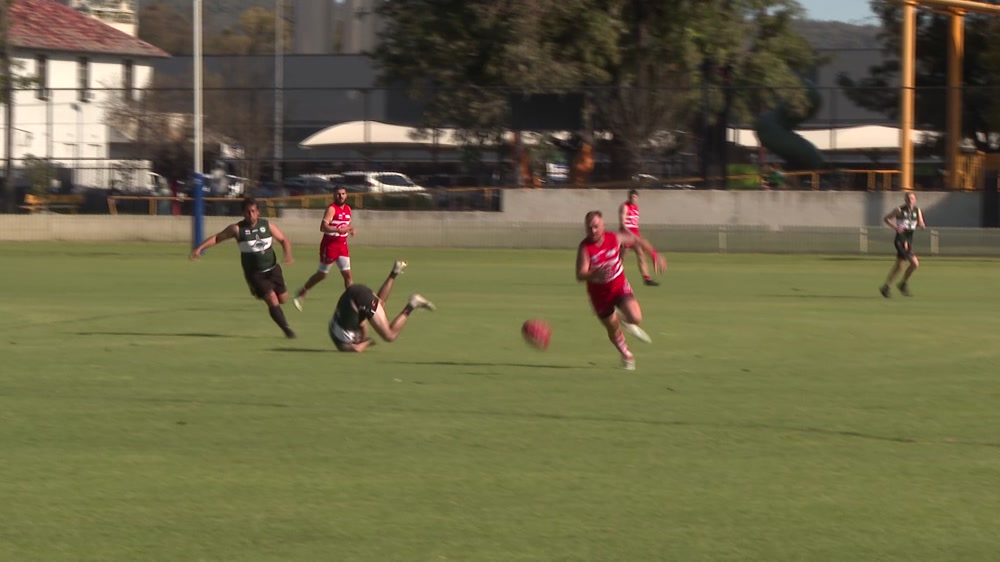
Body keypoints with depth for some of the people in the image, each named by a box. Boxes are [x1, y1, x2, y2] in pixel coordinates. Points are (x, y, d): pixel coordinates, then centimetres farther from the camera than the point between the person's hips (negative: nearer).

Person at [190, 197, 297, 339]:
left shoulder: (267, 225, -3)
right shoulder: (237, 229, -11)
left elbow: (284, 240, 3)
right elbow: (216, 238, -9)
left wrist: (288, 254, -17)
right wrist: (199, 248, -21)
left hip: (272, 269, 4)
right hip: (254, 273, -4)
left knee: (283, 299, 7)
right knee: (272, 300, -15)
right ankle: (286, 329, -5)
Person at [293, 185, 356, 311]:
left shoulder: (348, 209, 9)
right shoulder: (332, 209, -15)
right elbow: (323, 227, -27)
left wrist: (351, 229, 6)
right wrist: (339, 230, -37)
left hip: (343, 246, 6)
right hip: (330, 245, -6)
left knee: (348, 274, -2)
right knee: (322, 274, 6)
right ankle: (301, 293, 25)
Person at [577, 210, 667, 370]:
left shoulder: (615, 238, -13)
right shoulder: (585, 247, -22)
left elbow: (637, 240, 8)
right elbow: (580, 275, -33)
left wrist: (655, 255, 8)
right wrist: (596, 274, -53)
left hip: (620, 286, 1)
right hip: (599, 293, -1)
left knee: (636, 318, -22)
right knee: (613, 330, 11)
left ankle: (625, 321, 16)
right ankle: (627, 356, 40)